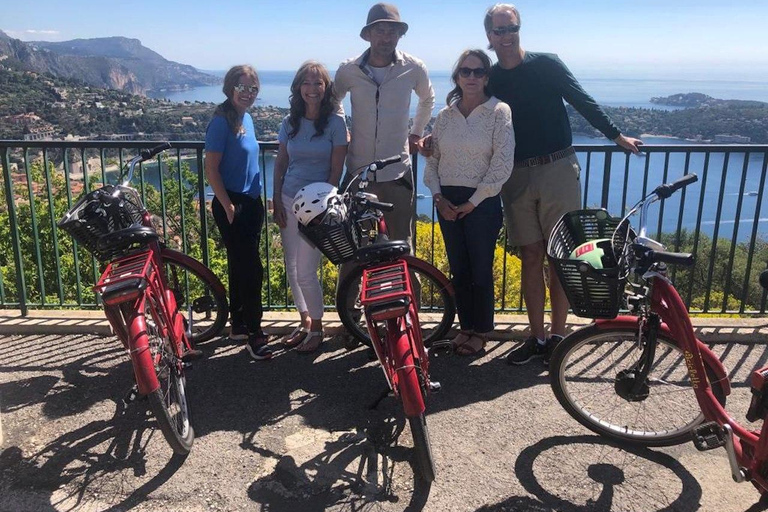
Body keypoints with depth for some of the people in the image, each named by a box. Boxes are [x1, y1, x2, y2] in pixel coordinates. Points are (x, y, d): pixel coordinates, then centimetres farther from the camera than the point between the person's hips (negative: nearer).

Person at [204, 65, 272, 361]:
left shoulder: (247, 119, 11)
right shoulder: (222, 122, -14)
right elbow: (211, 169, -16)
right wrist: (228, 205, -18)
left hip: (252, 203, 8)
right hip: (232, 205, -8)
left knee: (241, 266, 15)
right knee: (251, 269, -7)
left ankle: (238, 325, 28)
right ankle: (254, 334, 3)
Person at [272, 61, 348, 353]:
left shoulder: (335, 122, -5)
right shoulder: (290, 122, 7)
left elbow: (336, 170, -7)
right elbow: (280, 164, 10)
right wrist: (277, 201, 3)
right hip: (289, 201, 5)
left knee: (306, 271, -6)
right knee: (292, 268, 9)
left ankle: (316, 329, 13)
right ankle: (304, 321, 27)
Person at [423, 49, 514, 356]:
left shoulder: (499, 112, -7)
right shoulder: (445, 115, 7)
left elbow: (502, 165, -13)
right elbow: (431, 160, 11)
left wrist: (473, 202, -12)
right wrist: (437, 196, -3)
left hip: (482, 202, -4)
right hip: (447, 202, 4)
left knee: (480, 271, 4)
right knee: (458, 269, 12)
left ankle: (482, 331, 22)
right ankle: (465, 326, 28)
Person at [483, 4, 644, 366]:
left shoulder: (546, 65, 0)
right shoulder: (489, 81, 7)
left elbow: (582, 102, 6)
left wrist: (616, 135, 8)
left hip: (557, 170, -2)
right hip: (516, 176, 2)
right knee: (531, 257, 5)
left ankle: (557, 336, 11)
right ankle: (536, 337, 13)